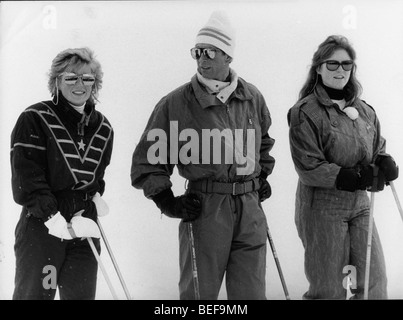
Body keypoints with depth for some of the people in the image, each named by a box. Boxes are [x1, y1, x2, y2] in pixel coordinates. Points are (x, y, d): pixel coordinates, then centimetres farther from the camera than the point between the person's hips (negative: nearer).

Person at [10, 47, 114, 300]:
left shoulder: (103, 128, 9)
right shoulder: (35, 119, -7)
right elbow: (26, 177, -13)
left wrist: (92, 201, 0)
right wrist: (55, 219, -20)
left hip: (84, 229, 5)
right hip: (41, 227, -5)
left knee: (82, 294, 10)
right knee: (34, 293, 1)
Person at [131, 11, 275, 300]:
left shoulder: (252, 98, 7)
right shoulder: (176, 103, -5)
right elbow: (148, 158, 1)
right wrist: (167, 202, -5)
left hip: (250, 207, 4)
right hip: (203, 208, -3)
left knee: (251, 291, 8)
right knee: (200, 290, 4)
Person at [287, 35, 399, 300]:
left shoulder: (364, 110, 9)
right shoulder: (305, 112, -9)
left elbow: (379, 149, 15)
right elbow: (308, 168, -15)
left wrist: (385, 164, -10)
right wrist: (354, 177, -23)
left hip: (360, 204, 5)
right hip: (322, 206, -5)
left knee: (375, 281, 3)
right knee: (329, 288, 3)